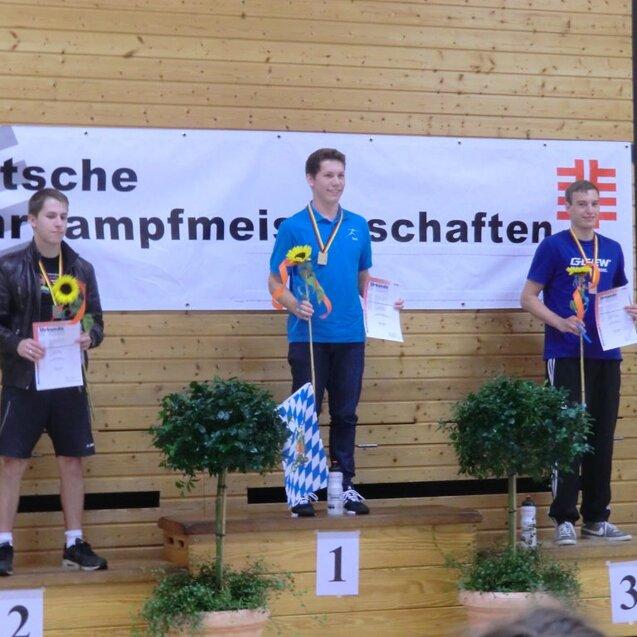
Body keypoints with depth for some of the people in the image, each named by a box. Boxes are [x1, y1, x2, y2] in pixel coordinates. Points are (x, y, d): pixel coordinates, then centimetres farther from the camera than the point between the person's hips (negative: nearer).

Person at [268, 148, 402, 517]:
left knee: (346, 414, 7)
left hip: (350, 335, 4)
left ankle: (345, 484, 16)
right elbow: (275, 283, 0)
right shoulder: (294, 227, -2)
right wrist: (295, 305, -18)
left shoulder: (358, 226, 10)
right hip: (309, 335, -3)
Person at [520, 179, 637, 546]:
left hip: (606, 354, 5)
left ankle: (597, 518, 14)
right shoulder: (554, 247, -2)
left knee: (602, 437, 7)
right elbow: (529, 298, -3)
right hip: (566, 354, -5)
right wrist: (561, 323, -18)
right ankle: (565, 518, -2)